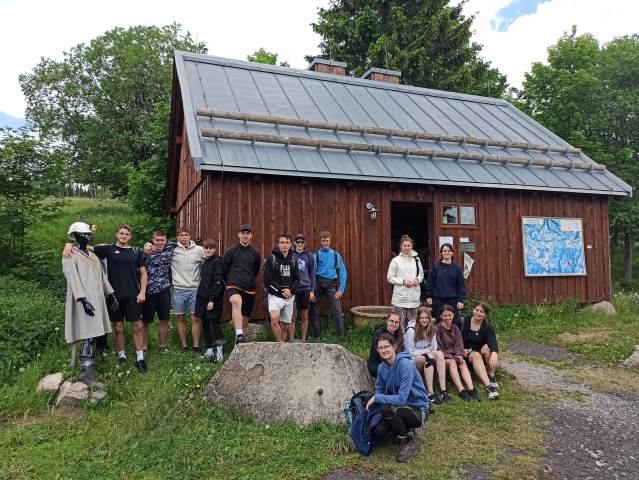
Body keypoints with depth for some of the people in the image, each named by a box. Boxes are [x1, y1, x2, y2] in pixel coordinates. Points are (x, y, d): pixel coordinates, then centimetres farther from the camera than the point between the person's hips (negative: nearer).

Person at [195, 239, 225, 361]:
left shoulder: (217, 262, -9)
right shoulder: (204, 262, 14)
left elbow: (218, 282, -15)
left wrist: (212, 299, -20)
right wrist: (201, 294, 11)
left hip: (213, 298, -7)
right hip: (202, 296, 7)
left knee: (214, 322, -6)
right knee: (205, 323, 9)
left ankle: (219, 349, 4)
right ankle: (209, 349, 17)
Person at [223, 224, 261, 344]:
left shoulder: (256, 254, 7)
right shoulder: (230, 251, 0)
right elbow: (224, 270, 10)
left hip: (249, 289, 4)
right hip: (233, 286, -4)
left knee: (245, 320, 10)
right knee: (236, 301, -36)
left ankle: (241, 342, 28)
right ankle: (239, 335, -44)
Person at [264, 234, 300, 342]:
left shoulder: (293, 260, 10)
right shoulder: (271, 259, -4)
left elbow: (297, 279, 10)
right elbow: (267, 279, -8)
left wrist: (290, 290, -9)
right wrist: (281, 291, -14)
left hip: (289, 297, 4)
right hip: (275, 296, -4)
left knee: (285, 326, 8)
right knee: (274, 318, -29)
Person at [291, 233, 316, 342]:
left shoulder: (310, 256, 6)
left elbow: (312, 274, 9)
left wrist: (312, 290, 3)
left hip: (306, 289, 2)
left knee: (305, 317, 10)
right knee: (292, 317, 0)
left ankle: (303, 340, 20)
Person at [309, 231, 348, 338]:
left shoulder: (336, 255, 6)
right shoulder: (316, 255, 4)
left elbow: (343, 272, 5)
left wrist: (341, 289, -4)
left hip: (331, 284, 0)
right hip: (318, 283, 0)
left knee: (337, 311, -10)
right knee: (314, 310, 7)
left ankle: (341, 336, -3)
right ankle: (315, 335, 21)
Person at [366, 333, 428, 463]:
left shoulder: (405, 365, -25)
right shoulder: (382, 367, -3)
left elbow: (401, 398, -29)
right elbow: (379, 389, 12)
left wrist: (376, 398, -20)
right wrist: (372, 401, -9)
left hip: (418, 410, -6)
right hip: (400, 408, 6)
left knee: (387, 408, -31)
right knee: (378, 432, -18)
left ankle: (408, 443, -8)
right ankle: (404, 430, 13)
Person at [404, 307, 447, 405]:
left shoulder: (431, 329, 5)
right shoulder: (411, 331, -12)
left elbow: (434, 348, 7)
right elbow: (411, 352, -11)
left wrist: (429, 350, -13)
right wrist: (426, 351, -13)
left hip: (427, 359, 5)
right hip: (412, 361, -5)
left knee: (439, 353, -27)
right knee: (429, 358, -35)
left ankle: (443, 390, -35)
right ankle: (430, 394, -39)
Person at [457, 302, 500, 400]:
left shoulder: (488, 327, -3)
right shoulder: (462, 322, -1)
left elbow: (493, 341, -23)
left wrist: (494, 353, -44)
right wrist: (461, 349, -11)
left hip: (482, 353, 1)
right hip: (466, 355, -1)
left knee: (487, 347, -31)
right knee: (476, 355, -35)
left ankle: (492, 377, -18)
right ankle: (489, 386, -51)